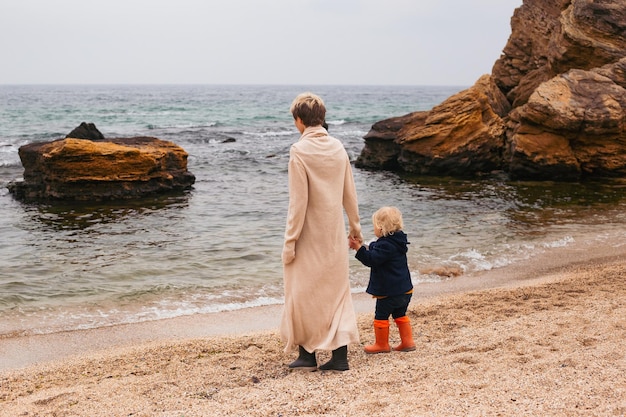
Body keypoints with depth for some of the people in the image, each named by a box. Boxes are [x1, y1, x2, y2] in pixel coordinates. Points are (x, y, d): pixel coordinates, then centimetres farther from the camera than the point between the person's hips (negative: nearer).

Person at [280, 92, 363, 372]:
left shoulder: (300, 150, -14)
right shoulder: (338, 147, 3)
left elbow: (298, 201, -16)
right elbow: (349, 194, 10)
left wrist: (290, 241, -11)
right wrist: (355, 226, 22)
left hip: (309, 236, -5)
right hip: (335, 234, 5)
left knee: (304, 294, 9)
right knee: (337, 291, 11)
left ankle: (307, 355, 18)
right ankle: (340, 357, 10)